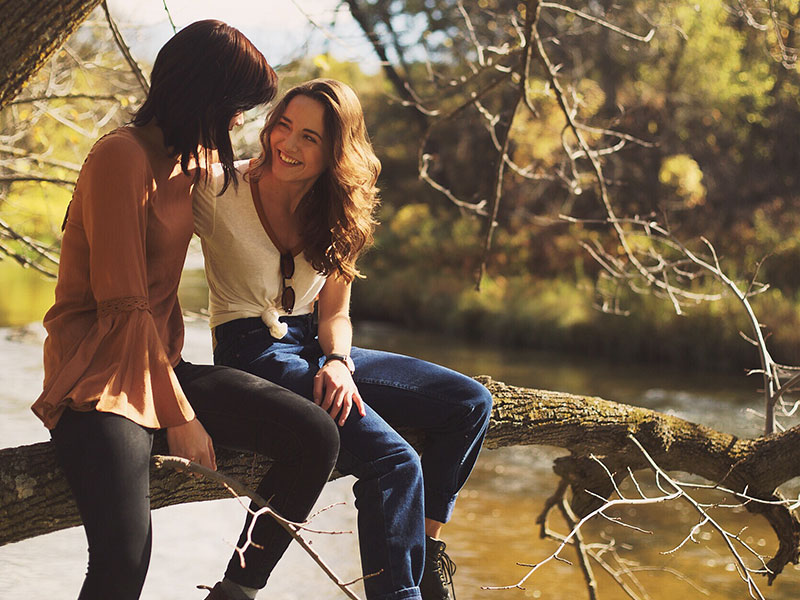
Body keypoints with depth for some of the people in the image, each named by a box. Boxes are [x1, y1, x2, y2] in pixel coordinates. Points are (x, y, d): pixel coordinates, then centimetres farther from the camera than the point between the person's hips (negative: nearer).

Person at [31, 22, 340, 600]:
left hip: (161, 363, 9)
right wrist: (179, 417, -13)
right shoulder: (122, 157, -13)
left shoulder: (187, 161, 17)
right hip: (101, 378, -9)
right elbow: (124, 308, -16)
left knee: (317, 436, -8)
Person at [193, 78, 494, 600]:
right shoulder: (219, 190, -9)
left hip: (313, 349, 7)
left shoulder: (337, 214, 6)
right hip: (252, 355, -7)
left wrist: (339, 362, -12)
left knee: (471, 403, -1)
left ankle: (427, 552, 5)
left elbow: (335, 313, 8)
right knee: (394, 462, -27)